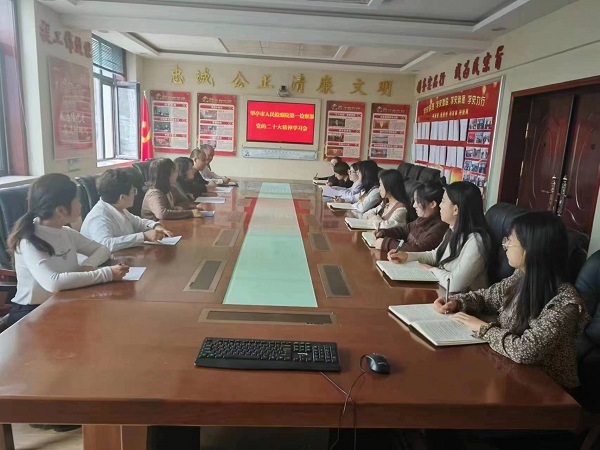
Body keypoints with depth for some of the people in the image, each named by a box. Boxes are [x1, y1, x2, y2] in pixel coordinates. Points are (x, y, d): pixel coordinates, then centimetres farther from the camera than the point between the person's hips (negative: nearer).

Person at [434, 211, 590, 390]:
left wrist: (483, 327, -22)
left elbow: (524, 351, -35)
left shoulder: (564, 302, -27)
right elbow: (487, 296, 10)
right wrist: (455, 302, -7)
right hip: (511, 368, 6)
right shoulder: (521, 277, -5)